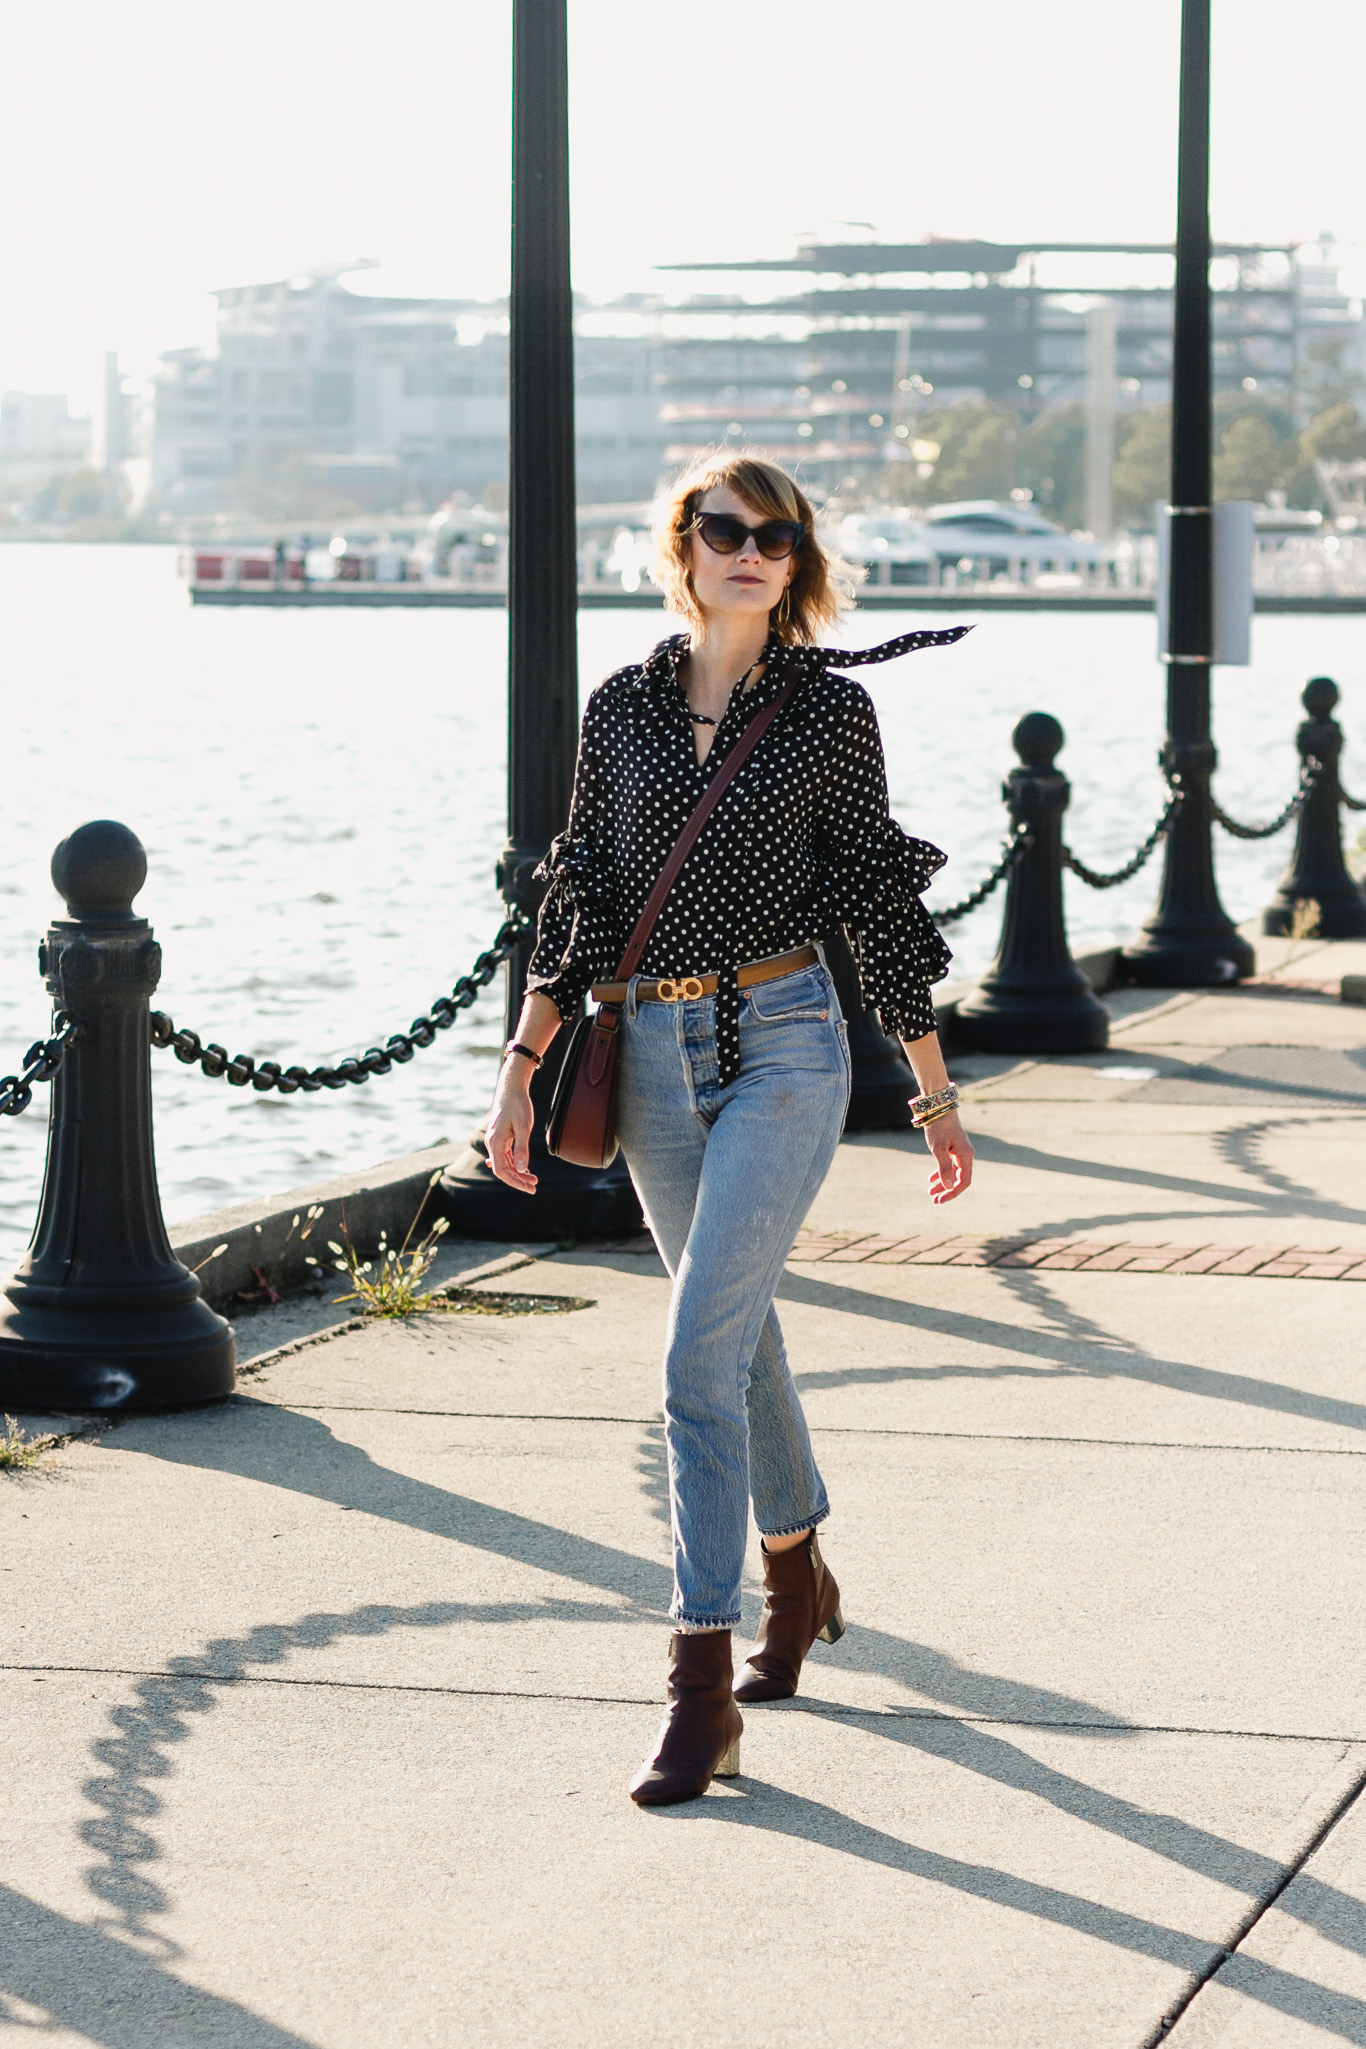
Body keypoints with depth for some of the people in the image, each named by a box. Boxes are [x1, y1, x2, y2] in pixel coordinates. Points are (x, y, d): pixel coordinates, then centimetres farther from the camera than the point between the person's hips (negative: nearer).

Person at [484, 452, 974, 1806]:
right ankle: (798, 1578, 42)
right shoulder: (620, 709, 7)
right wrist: (522, 1066, 4)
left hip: (783, 1046, -4)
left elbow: (879, 904, 2)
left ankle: (702, 1689, -14)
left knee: (702, 1351, -15)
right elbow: (580, 897, 10)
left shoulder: (830, 709, -2)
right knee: (738, 1335, 18)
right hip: (652, 1056, 4)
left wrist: (934, 1094, 5)